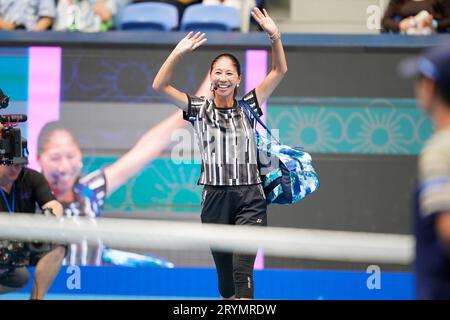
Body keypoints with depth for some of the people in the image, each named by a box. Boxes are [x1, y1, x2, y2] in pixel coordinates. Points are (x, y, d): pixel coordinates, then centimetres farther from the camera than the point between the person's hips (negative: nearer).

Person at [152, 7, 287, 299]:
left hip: (250, 199, -1)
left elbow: (280, 71, 3)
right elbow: (160, 86, -5)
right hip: (215, 199, 1)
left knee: (242, 269, -15)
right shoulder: (199, 109, 5)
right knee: (224, 271, 8)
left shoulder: (249, 107, 7)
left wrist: (275, 36, -11)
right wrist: (178, 53, -18)